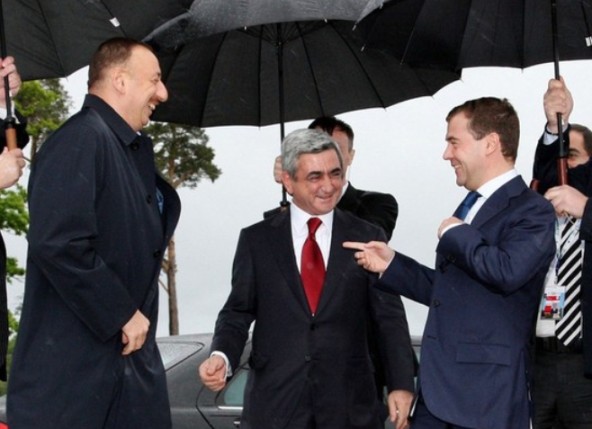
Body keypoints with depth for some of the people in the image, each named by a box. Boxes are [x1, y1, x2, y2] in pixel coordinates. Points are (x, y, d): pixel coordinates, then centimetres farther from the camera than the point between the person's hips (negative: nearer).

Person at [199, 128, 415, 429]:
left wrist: (401, 384, -6)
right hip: (274, 403, 0)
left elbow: (391, 318, 3)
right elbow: (238, 312, 5)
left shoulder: (368, 238, 5)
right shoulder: (256, 240, 5)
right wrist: (221, 356, -14)